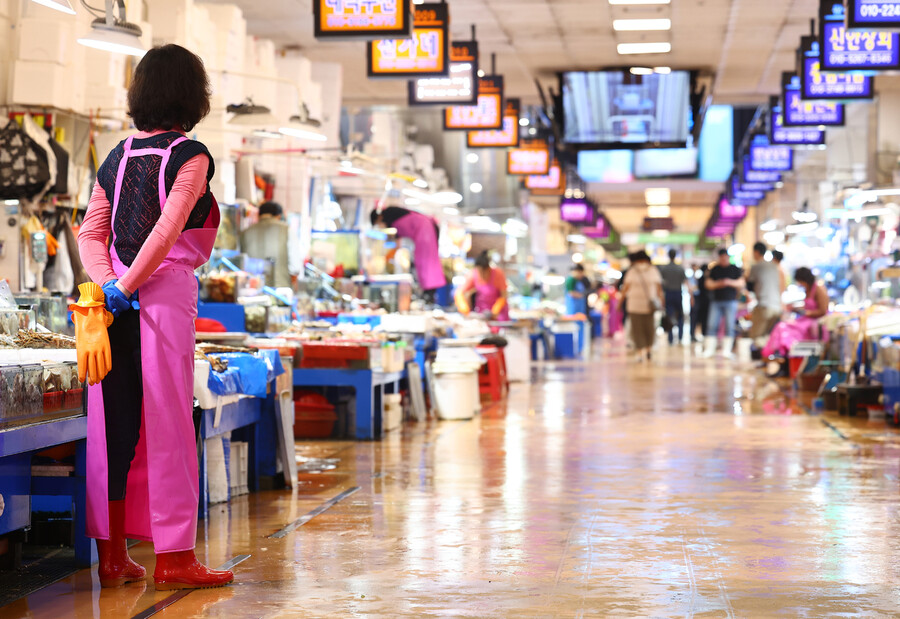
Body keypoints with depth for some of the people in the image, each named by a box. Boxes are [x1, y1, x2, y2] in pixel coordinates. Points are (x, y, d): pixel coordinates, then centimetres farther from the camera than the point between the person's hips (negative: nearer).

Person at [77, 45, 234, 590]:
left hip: (120, 303, 6)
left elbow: (90, 232, 9)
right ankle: (174, 557, 3)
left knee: (114, 422, 8)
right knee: (167, 423, -2)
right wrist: (127, 286, -11)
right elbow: (166, 232, -15)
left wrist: (109, 281, -3)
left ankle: (112, 555, 13)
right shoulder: (191, 156, -5)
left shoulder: (118, 156, 14)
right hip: (166, 294, -6)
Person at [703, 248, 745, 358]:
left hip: (730, 301, -1)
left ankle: (727, 350, -1)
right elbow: (708, 284, 7)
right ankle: (709, 349, -2)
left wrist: (730, 282, -13)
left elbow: (741, 284, 3)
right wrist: (718, 284, -11)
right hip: (716, 301, 1)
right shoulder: (714, 270, 11)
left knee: (729, 326, -4)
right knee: (712, 325, -5)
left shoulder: (735, 269, 7)